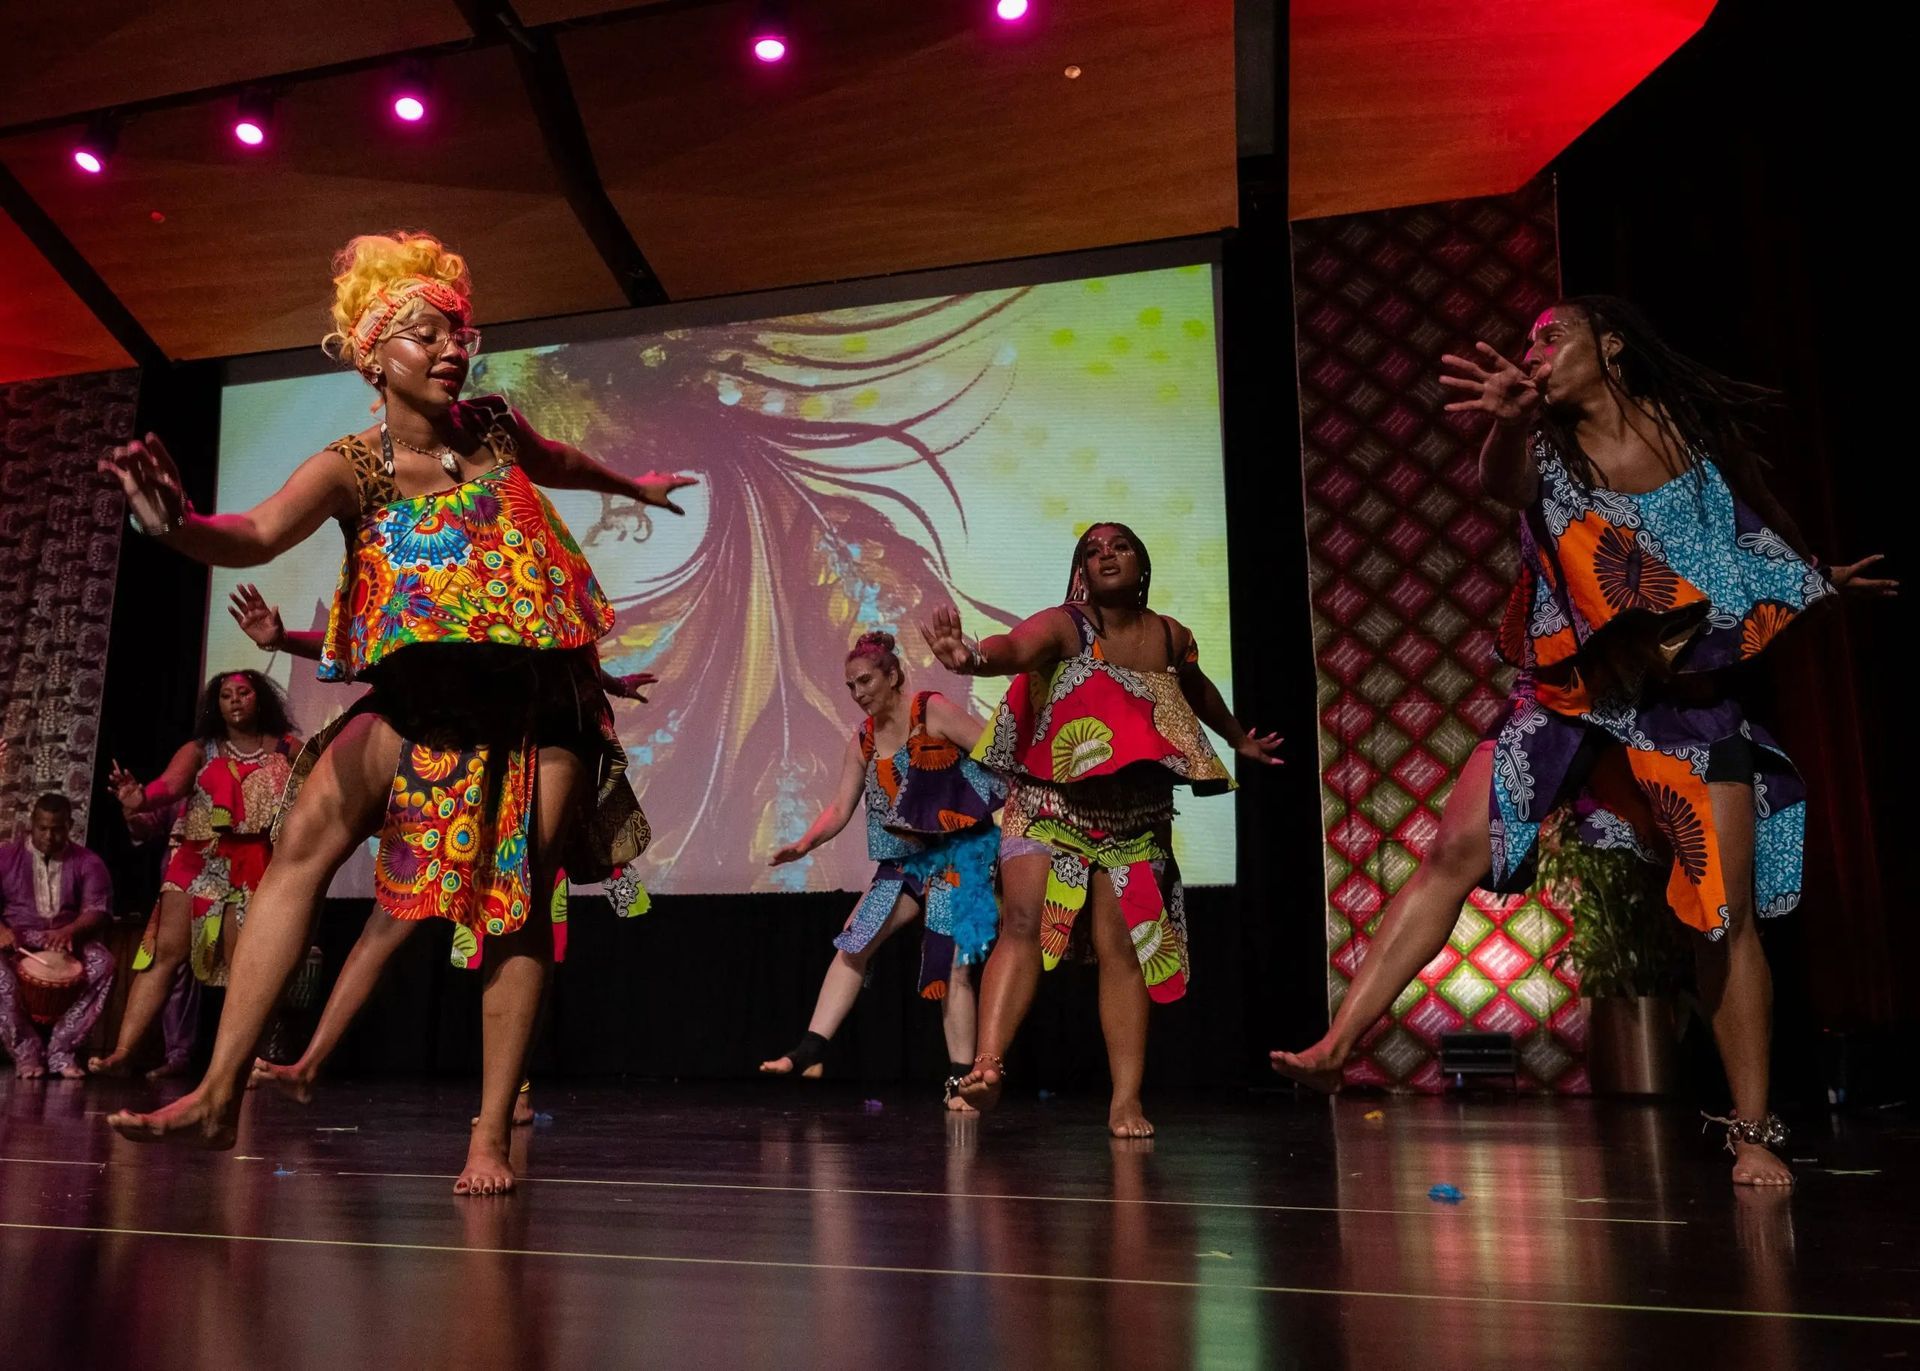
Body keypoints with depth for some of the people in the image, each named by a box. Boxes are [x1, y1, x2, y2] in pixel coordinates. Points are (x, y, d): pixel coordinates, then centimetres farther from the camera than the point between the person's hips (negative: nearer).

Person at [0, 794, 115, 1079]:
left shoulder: (87, 862, 6)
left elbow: (97, 911, -4)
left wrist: (69, 931, -26)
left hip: (68, 939, 0)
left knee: (103, 964, -32)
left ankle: (61, 1051, -27)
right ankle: (26, 1053, -25)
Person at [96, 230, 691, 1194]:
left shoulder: (492, 428, 3)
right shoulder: (351, 467, -6)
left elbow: (554, 462, 28)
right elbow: (257, 538, -25)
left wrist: (633, 485, 46)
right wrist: (178, 526, -47)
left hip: (537, 693, 1)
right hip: (422, 692, 0)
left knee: (516, 898, -6)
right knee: (306, 836, -17)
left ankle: (492, 1134, 2)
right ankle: (220, 1094, -11)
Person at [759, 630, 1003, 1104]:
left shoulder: (933, 711, -9)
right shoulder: (864, 741, 9)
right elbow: (840, 808, 7)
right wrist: (804, 844, -10)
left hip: (959, 852, -7)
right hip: (907, 859, 7)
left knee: (949, 964, -10)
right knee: (853, 943, -1)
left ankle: (962, 1080, 1)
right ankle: (808, 1052, 3)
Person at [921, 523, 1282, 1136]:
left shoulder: (1173, 638, 5)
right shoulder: (1063, 625, -11)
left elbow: (1197, 690, 28)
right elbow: (1016, 648, -35)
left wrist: (1240, 740, 44)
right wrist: (972, 656, -58)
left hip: (1133, 822, 3)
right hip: (1048, 807, -3)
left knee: (1121, 948, -4)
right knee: (1023, 924, -21)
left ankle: (1126, 1102, -1)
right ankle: (987, 1065, -28)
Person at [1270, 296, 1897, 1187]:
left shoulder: (1704, 428, 2)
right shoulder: (1550, 450, -1)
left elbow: (1761, 518, 21)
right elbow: (1502, 483, -27)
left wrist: (1819, 578, 35)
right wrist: (1509, 422, -49)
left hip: (1693, 696, 0)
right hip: (1572, 692, 0)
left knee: (1725, 917, -2)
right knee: (1455, 850, -15)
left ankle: (1753, 1132, 15)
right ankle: (1336, 1046, -16)